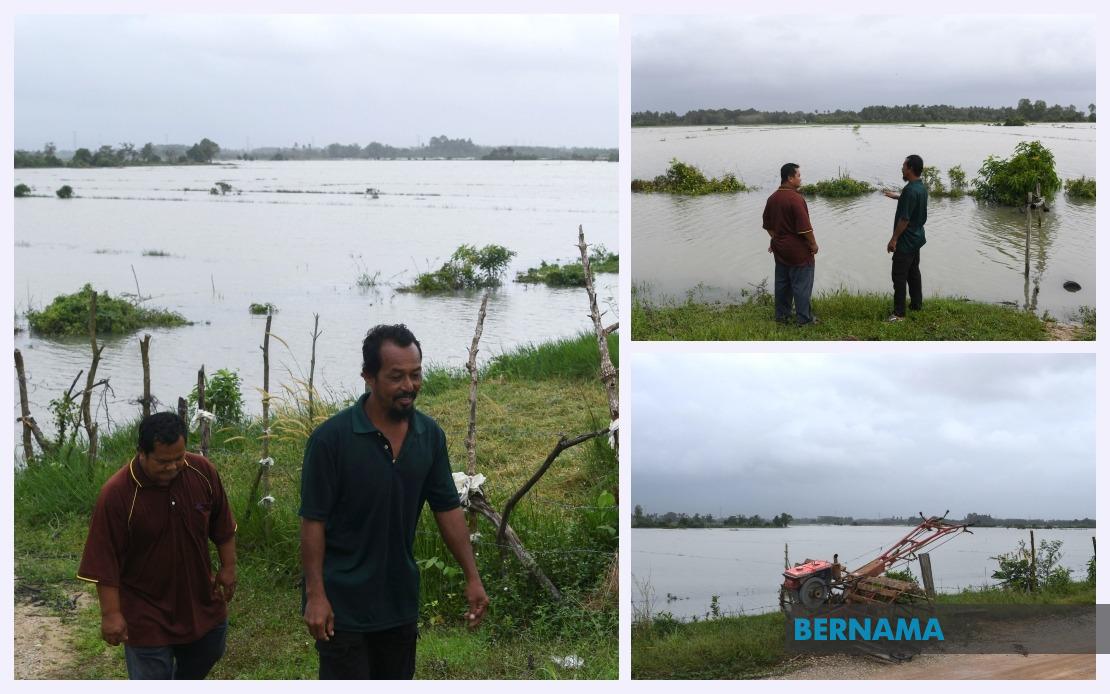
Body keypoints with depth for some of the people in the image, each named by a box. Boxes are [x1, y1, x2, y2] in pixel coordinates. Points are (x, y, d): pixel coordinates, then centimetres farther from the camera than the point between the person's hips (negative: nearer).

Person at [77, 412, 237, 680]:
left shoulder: (203, 472, -11)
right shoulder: (116, 494, -24)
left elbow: (222, 526, 4)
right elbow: (105, 560, -20)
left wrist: (228, 567, 6)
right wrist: (111, 613, -20)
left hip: (200, 597, 5)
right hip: (147, 610, -5)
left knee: (208, 651, 23)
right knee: (152, 677, 3)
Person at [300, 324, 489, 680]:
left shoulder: (430, 435, -2)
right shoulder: (331, 438, -18)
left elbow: (448, 508, 6)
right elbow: (313, 521, -14)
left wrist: (472, 576, 3)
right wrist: (315, 595, -17)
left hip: (400, 598, 6)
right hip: (343, 601, -5)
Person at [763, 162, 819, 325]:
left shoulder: (772, 198, 5)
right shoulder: (795, 198, -21)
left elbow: (768, 224, 14)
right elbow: (804, 227, -22)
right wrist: (813, 244, -10)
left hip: (780, 249, 8)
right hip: (798, 251, -8)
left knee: (782, 283, 15)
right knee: (801, 284, 1)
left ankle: (781, 315, 22)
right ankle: (804, 318, 6)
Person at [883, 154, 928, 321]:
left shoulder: (910, 191, -25)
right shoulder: (922, 187, 6)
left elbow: (905, 219, -25)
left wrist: (894, 239, -18)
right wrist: (896, 196, 35)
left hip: (906, 241, -10)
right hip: (917, 238, 10)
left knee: (899, 276, -5)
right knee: (914, 272, 19)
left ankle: (899, 313, -5)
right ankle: (916, 305, 28)